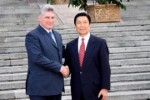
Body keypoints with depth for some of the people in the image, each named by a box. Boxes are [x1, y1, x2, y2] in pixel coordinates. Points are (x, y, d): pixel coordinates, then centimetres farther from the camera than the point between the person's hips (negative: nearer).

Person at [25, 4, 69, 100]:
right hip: (40, 86, -7)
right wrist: (60, 68, -16)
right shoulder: (32, 36, -9)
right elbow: (37, 58, -19)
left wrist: (64, 68, 2)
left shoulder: (57, 35, 17)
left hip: (56, 85, 8)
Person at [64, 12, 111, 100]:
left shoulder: (100, 43, -1)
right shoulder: (70, 45, 10)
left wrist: (105, 88, -10)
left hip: (94, 90, -3)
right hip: (77, 91, 3)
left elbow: (105, 68, -4)